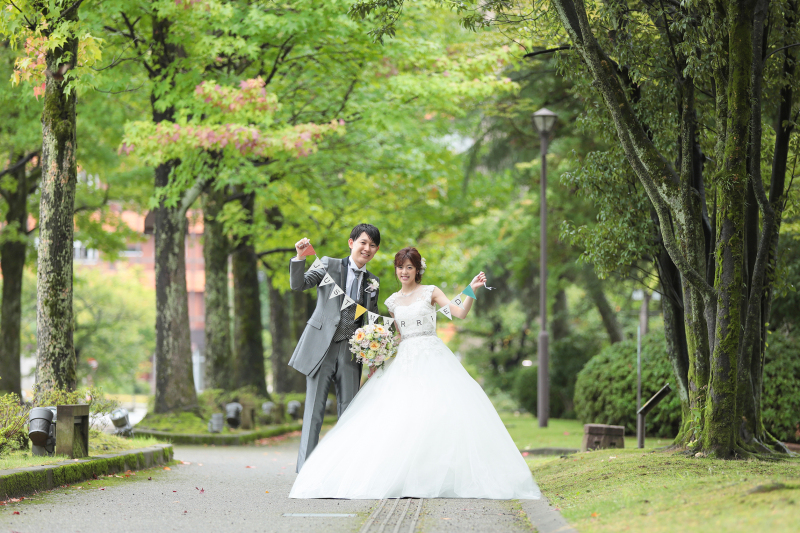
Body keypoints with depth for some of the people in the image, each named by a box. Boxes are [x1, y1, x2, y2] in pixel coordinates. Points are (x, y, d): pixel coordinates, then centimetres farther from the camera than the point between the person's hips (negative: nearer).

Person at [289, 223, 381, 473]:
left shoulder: (373, 281, 13)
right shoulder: (330, 265, 3)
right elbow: (298, 284, -7)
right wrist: (300, 258, -25)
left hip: (350, 352, 4)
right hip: (322, 348, -3)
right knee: (314, 409, -3)